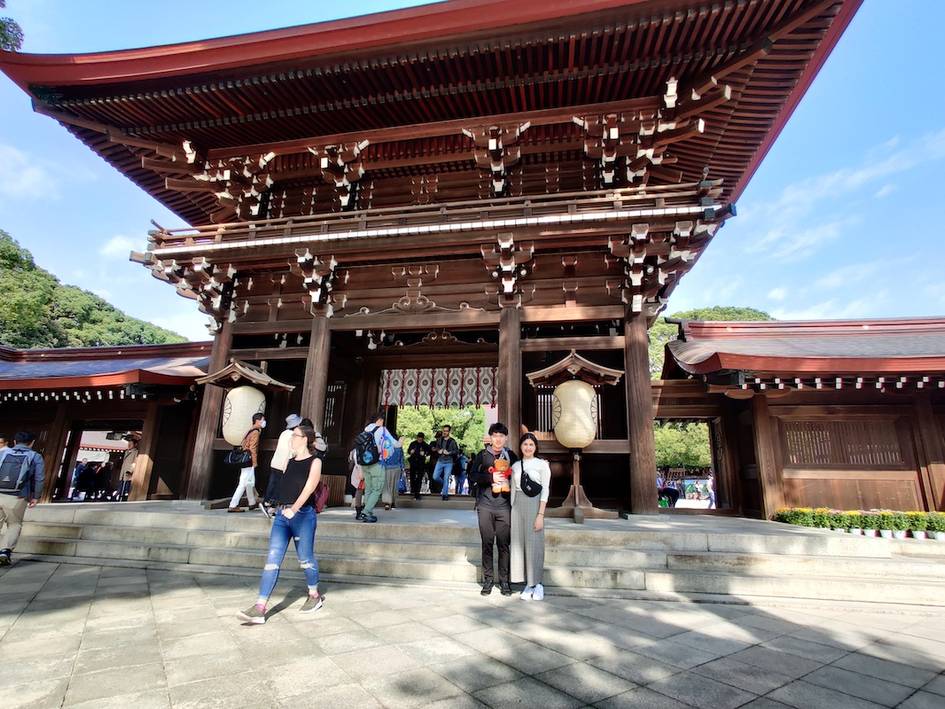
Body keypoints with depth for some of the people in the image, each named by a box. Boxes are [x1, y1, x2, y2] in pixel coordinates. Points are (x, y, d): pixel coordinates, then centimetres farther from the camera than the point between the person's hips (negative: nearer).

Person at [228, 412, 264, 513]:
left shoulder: (250, 431, 16)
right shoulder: (255, 432, -12)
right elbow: (253, 448, -18)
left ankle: (252, 503, 28)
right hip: (249, 462, -10)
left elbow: (244, 445, 17)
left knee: (250, 483, 18)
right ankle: (233, 506, -4)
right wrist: (255, 462, -15)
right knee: (244, 484, -6)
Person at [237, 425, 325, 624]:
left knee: (305, 559, 7)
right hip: (281, 515, 5)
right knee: (272, 560, -1)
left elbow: (308, 488, -17)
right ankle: (260, 608, 0)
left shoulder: (314, 461, -6)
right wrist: (281, 508, 7)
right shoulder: (289, 461, 14)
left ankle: (314, 596, 27)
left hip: (303, 515, -5)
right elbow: (284, 486, 17)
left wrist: (294, 509, -26)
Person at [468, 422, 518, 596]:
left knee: (504, 543, 3)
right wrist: (491, 478, -13)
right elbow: (472, 476, -2)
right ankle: (487, 580, 18)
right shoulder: (482, 455, 6)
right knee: (487, 543, 6)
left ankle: (504, 580, 15)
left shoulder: (511, 456, 9)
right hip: (486, 505, 0)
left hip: (504, 506, 0)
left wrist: (508, 480, -7)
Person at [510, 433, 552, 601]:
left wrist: (540, 515, -12)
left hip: (534, 505, -4)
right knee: (519, 543, 5)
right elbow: (513, 490, 14)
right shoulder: (515, 466, 11)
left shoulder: (542, 464, -1)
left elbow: (545, 490, -6)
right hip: (518, 506, 4)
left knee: (533, 543, -1)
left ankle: (537, 584, 14)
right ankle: (528, 584, 16)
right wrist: (512, 511, 9)